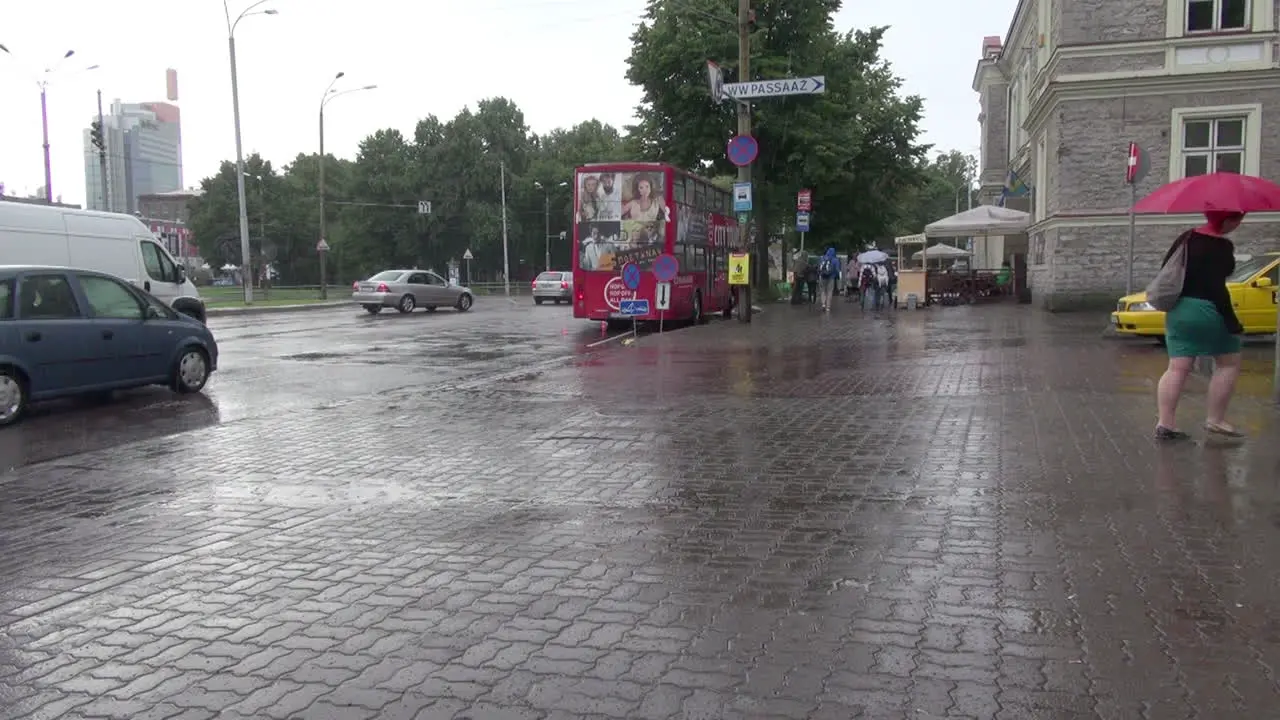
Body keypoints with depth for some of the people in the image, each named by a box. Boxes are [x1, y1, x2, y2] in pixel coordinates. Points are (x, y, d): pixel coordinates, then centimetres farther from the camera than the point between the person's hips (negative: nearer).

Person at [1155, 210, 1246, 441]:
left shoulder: (1187, 237, 8)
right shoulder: (1222, 246, -14)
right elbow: (1217, 288, -19)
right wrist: (1232, 322, -15)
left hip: (1178, 311, 7)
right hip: (1207, 312, -7)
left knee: (1178, 368, 4)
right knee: (1229, 363, 9)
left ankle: (1165, 423, -2)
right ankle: (1215, 421, 9)